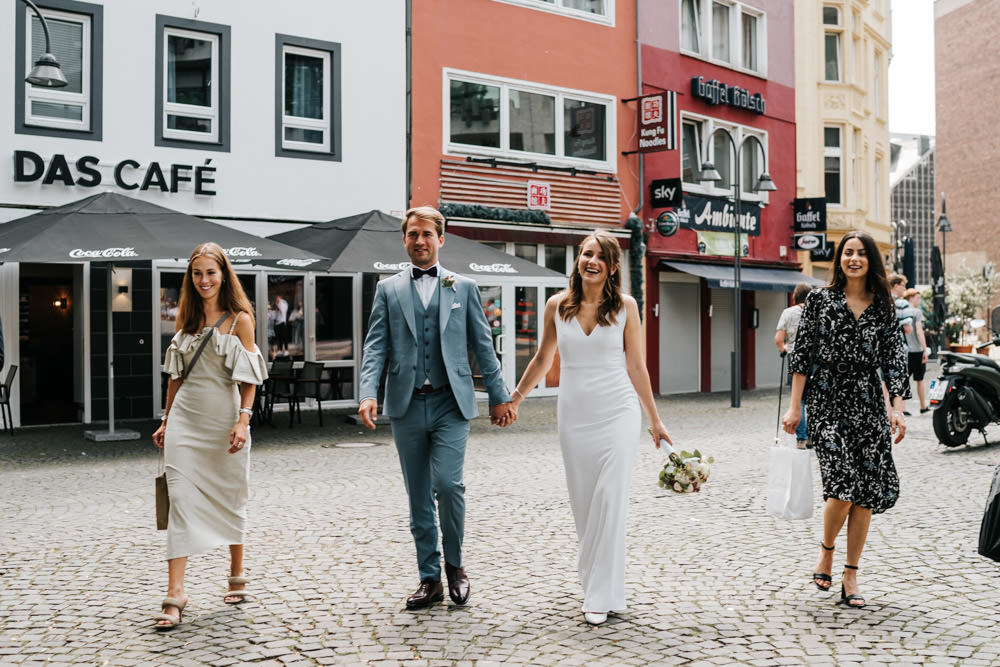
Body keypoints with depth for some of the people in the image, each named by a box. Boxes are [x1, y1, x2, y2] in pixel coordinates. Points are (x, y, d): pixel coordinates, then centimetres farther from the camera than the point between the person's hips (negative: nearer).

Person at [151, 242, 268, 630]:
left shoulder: (239, 319, -2)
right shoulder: (187, 320, 10)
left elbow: (248, 378, -5)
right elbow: (176, 375, 15)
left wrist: (243, 419, -16)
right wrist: (166, 420, 15)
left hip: (223, 419, -3)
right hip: (185, 421, 3)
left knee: (229, 498, 9)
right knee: (181, 500, -6)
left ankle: (236, 576, 28)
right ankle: (175, 592, -7)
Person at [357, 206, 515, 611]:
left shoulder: (463, 288, 10)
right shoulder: (388, 289, 10)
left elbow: (482, 345, 10)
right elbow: (375, 347, 2)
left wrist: (498, 396, 7)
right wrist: (368, 394, -13)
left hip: (451, 403, -1)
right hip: (407, 406, 2)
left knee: (448, 483, -15)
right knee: (419, 497, 7)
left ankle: (454, 564, 8)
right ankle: (429, 578, 19)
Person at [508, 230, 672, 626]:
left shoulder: (625, 307, 1)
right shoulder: (557, 305, 5)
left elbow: (636, 367, 5)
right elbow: (543, 359, 15)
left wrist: (655, 421, 7)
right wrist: (514, 399, 18)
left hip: (617, 414, -2)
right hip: (574, 416, 2)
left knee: (610, 500, -6)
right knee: (582, 501, 7)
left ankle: (602, 595, 2)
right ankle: (591, 567, 31)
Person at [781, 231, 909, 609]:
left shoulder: (883, 307, 8)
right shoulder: (819, 299, 2)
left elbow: (893, 358, 3)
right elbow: (802, 354, 0)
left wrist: (897, 408, -9)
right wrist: (794, 406, -3)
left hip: (868, 403, 3)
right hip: (827, 400, -3)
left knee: (866, 491, 2)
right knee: (843, 487, -15)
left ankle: (850, 578, 14)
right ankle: (826, 551, 15)